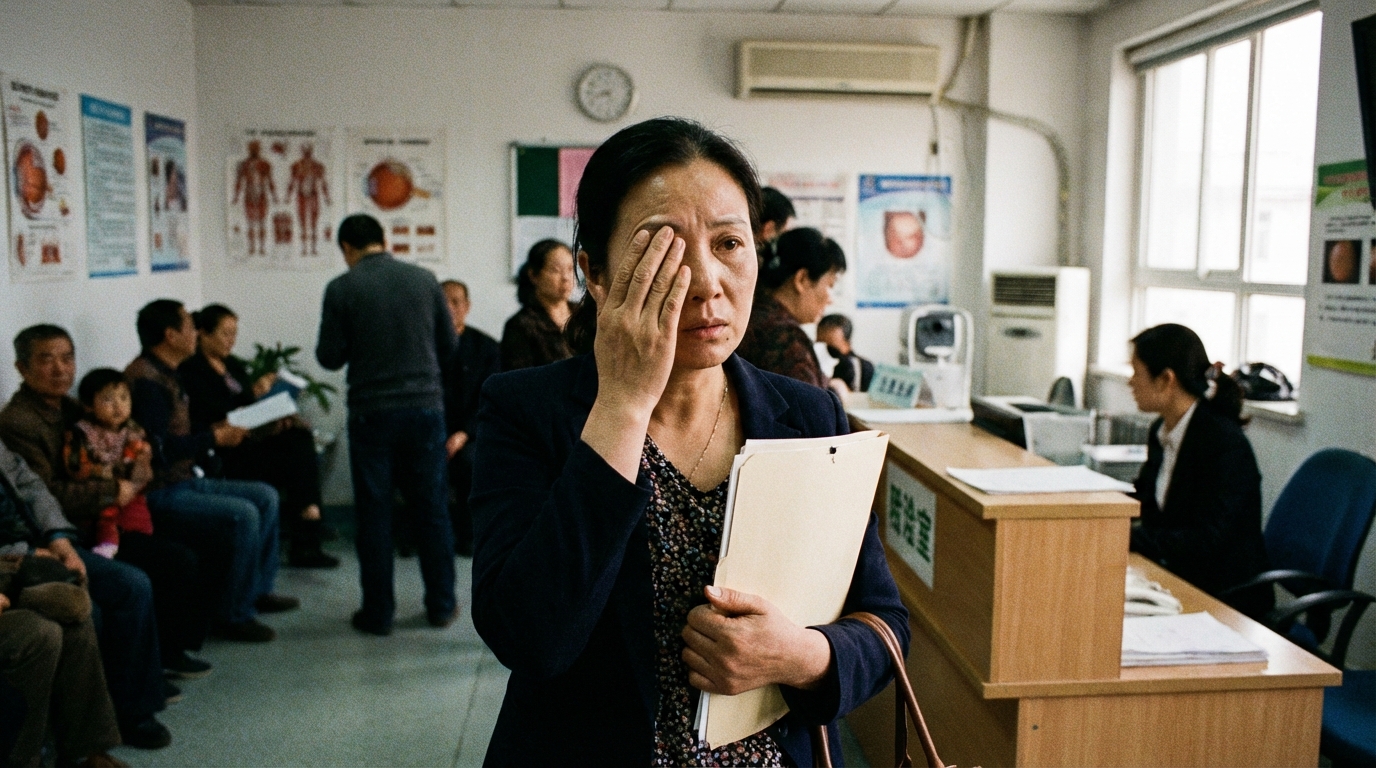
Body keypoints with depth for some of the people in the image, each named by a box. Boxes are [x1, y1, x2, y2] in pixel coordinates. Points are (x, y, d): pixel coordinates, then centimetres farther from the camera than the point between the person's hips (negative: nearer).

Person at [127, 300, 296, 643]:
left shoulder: (166, 374, 15)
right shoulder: (146, 379, -18)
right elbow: (159, 449, -25)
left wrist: (217, 431, 6)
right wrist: (214, 438, -15)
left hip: (188, 479, 11)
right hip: (162, 493, -11)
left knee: (266, 496, 10)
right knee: (243, 515, -24)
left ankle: (259, 589, 20)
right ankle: (235, 616, -12)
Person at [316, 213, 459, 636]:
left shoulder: (341, 288, -6)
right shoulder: (424, 279, 1)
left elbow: (330, 357, -4)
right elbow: (448, 344, 6)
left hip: (371, 411, -2)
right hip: (425, 406, 2)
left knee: (374, 514, 8)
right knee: (431, 509, 11)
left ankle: (378, 612, 15)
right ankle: (441, 604, 19)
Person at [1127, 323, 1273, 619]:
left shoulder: (1224, 443, -18)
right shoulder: (1162, 432, 7)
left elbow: (1207, 542, -25)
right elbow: (1144, 503, 15)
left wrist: (1126, 537, -29)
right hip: (1175, 580, 8)